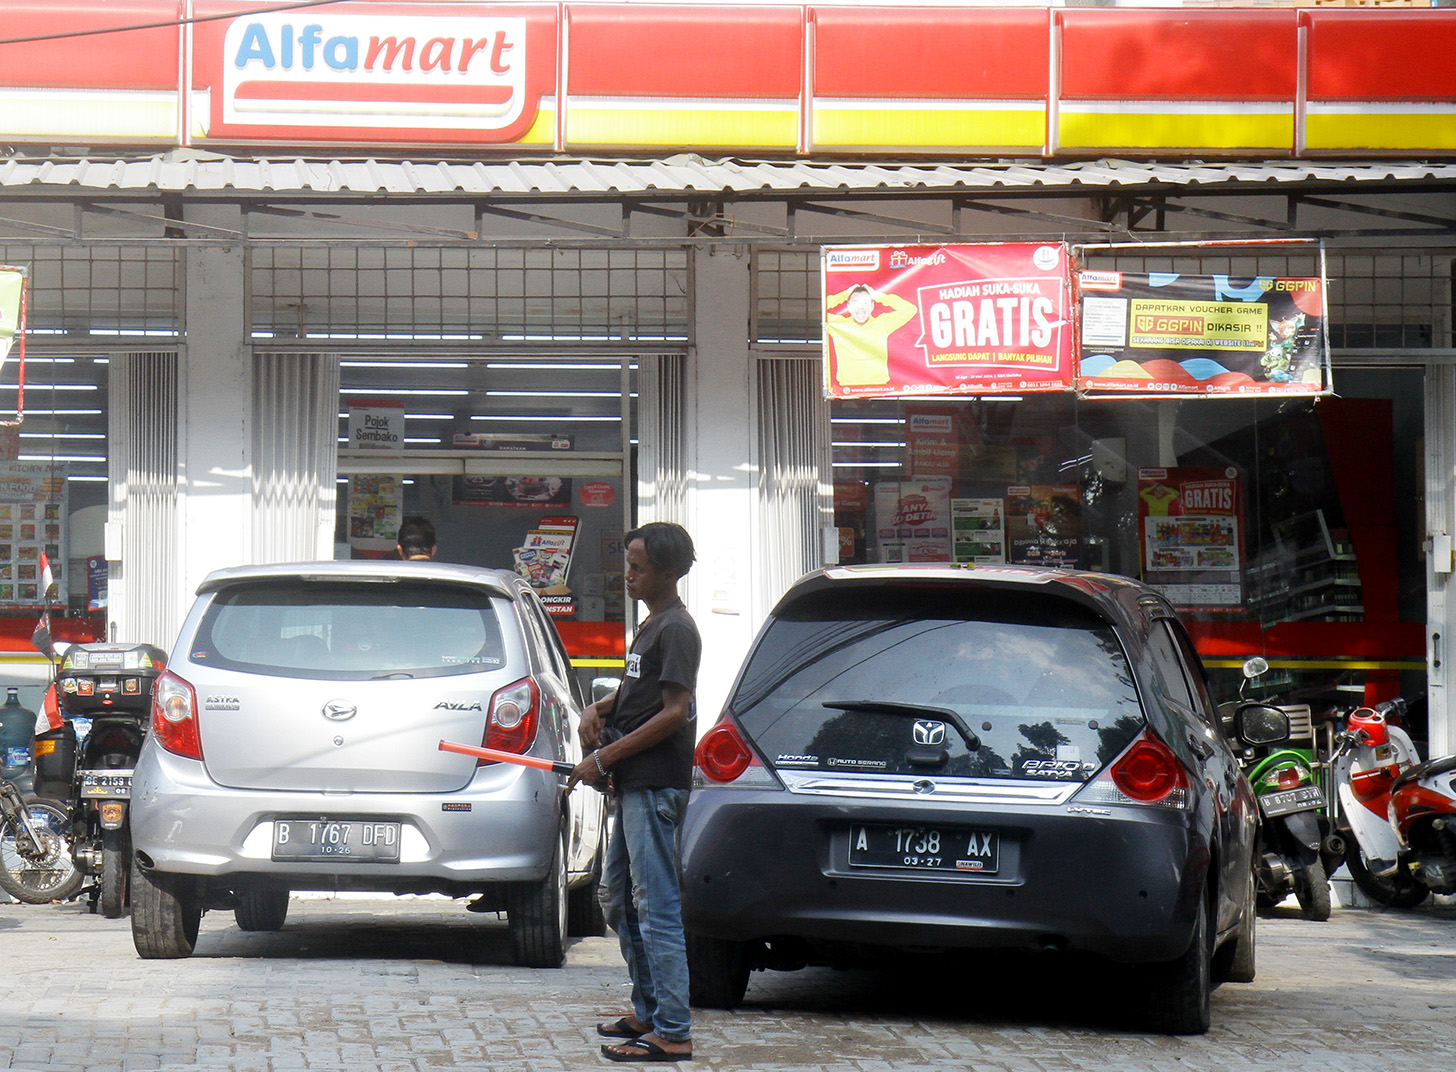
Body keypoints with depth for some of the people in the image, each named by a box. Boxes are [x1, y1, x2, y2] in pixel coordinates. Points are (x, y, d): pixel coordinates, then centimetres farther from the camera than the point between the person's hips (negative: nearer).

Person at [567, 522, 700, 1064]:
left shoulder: (677, 629, -12)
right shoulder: (651, 624, 18)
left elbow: (673, 712, -18)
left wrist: (604, 758, -16)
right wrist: (598, 708, 9)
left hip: (656, 785, -11)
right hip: (635, 785, 11)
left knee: (656, 906, -11)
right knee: (618, 898, 17)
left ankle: (672, 1033, -12)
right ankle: (648, 1013, 24)